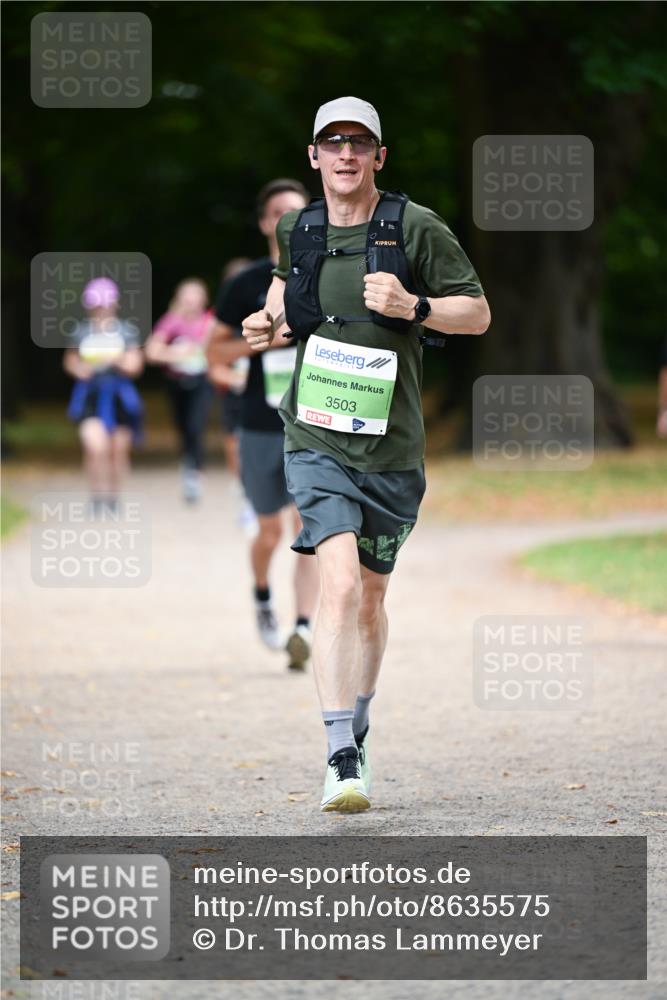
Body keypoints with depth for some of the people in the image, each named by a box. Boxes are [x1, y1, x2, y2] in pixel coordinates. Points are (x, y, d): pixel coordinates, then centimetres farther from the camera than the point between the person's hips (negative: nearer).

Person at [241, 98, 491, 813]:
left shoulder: (416, 229, -4)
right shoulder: (297, 231, 5)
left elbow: (478, 314, 0)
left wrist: (414, 308, -18)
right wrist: (272, 321, 9)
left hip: (391, 447, 0)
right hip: (317, 440, 0)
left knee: (370, 597, 14)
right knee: (339, 584, -18)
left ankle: (357, 732, 37)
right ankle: (342, 761, -22)